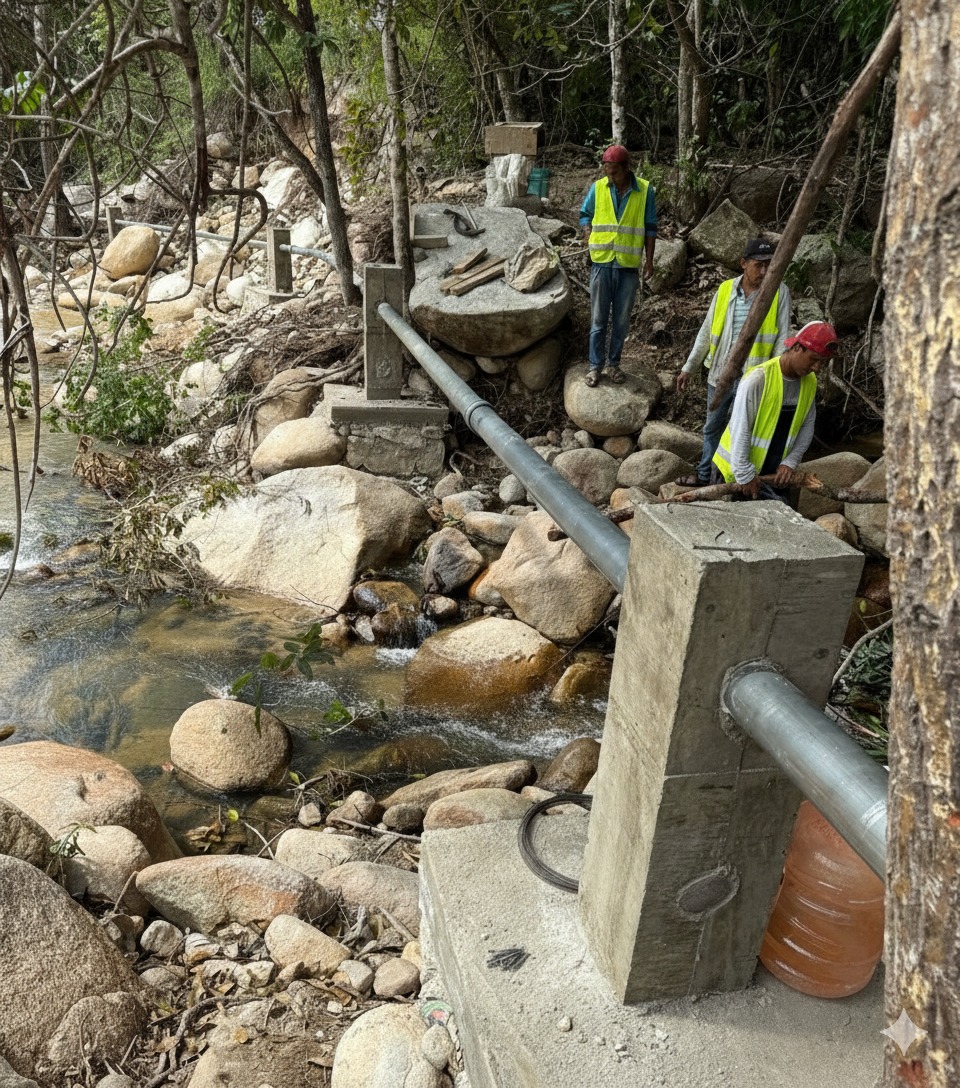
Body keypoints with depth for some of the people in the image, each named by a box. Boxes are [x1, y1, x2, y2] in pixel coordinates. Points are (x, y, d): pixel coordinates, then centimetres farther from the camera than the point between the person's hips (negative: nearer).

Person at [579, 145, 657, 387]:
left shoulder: (645, 190, -3)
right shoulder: (597, 188, -1)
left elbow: (650, 228, 3)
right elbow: (585, 214, 12)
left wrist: (649, 260, 1)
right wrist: (590, 240, -3)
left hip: (629, 265, 0)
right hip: (602, 261, 0)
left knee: (621, 319, 8)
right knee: (598, 318, 4)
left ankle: (613, 363, 21)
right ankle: (596, 365, 13)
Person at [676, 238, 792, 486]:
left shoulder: (780, 292, -6)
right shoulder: (726, 289, 1)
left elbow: (782, 338, -6)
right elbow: (706, 332, 7)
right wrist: (688, 368, 6)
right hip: (720, 373, 4)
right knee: (712, 428, 17)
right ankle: (704, 474, 34)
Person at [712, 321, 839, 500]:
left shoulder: (810, 382, -1)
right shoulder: (758, 378, -22)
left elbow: (807, 427, 5)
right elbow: (740, 430, -22)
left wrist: (790, 463, -8)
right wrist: (745, 476, -21)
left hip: (775, 472, 6)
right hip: (738, 470, -6)